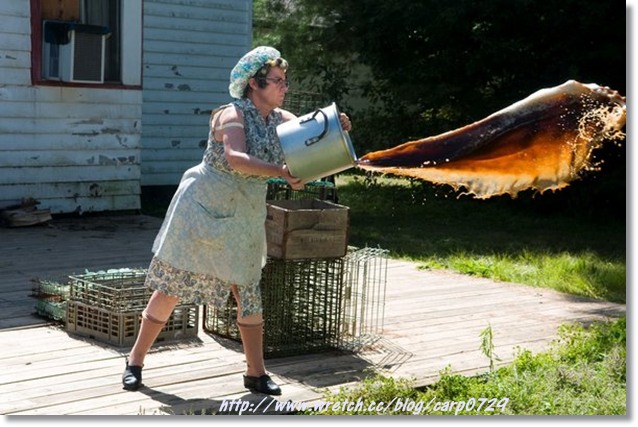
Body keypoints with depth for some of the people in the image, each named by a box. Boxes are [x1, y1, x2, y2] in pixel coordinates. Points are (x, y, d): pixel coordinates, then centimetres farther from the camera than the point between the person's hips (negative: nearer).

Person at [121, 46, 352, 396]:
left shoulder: (280, 119, 2)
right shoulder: (233, 115, -18)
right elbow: (235, 159, -35)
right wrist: (280, 171, -47)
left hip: (244, 217, 6)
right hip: (202, 208, -6)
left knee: (249, 292, 6)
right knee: (172, 285, 1)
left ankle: (256, 374, 17)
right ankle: (135, 360, 16)